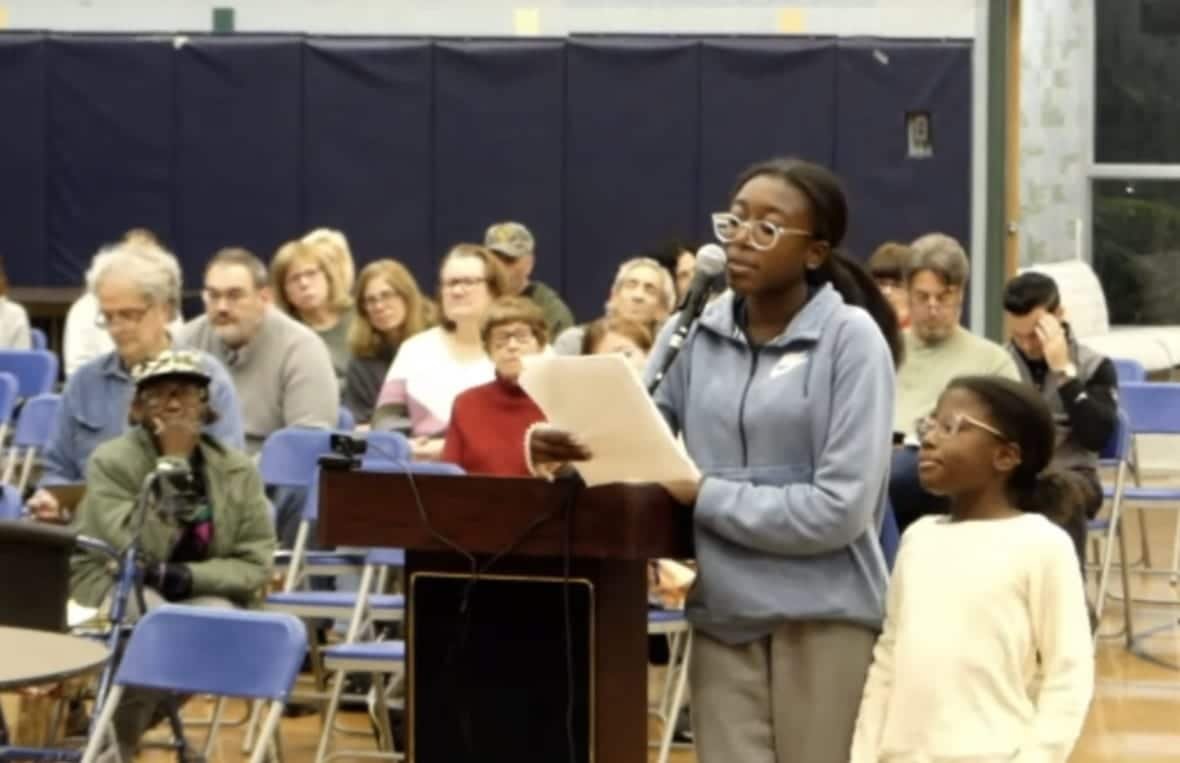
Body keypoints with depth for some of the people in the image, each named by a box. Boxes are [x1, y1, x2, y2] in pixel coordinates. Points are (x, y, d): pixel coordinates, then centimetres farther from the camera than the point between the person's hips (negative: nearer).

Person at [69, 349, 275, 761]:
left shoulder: (238, 469, -1)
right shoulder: (112, 461, -9)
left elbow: (255, 564, -3)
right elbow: (138, 551, -22)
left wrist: (187, 576, -21)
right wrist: (172, 464, -23)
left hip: (197, 592, 3)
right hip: (108, 585, -3)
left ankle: (128, 721, -9)